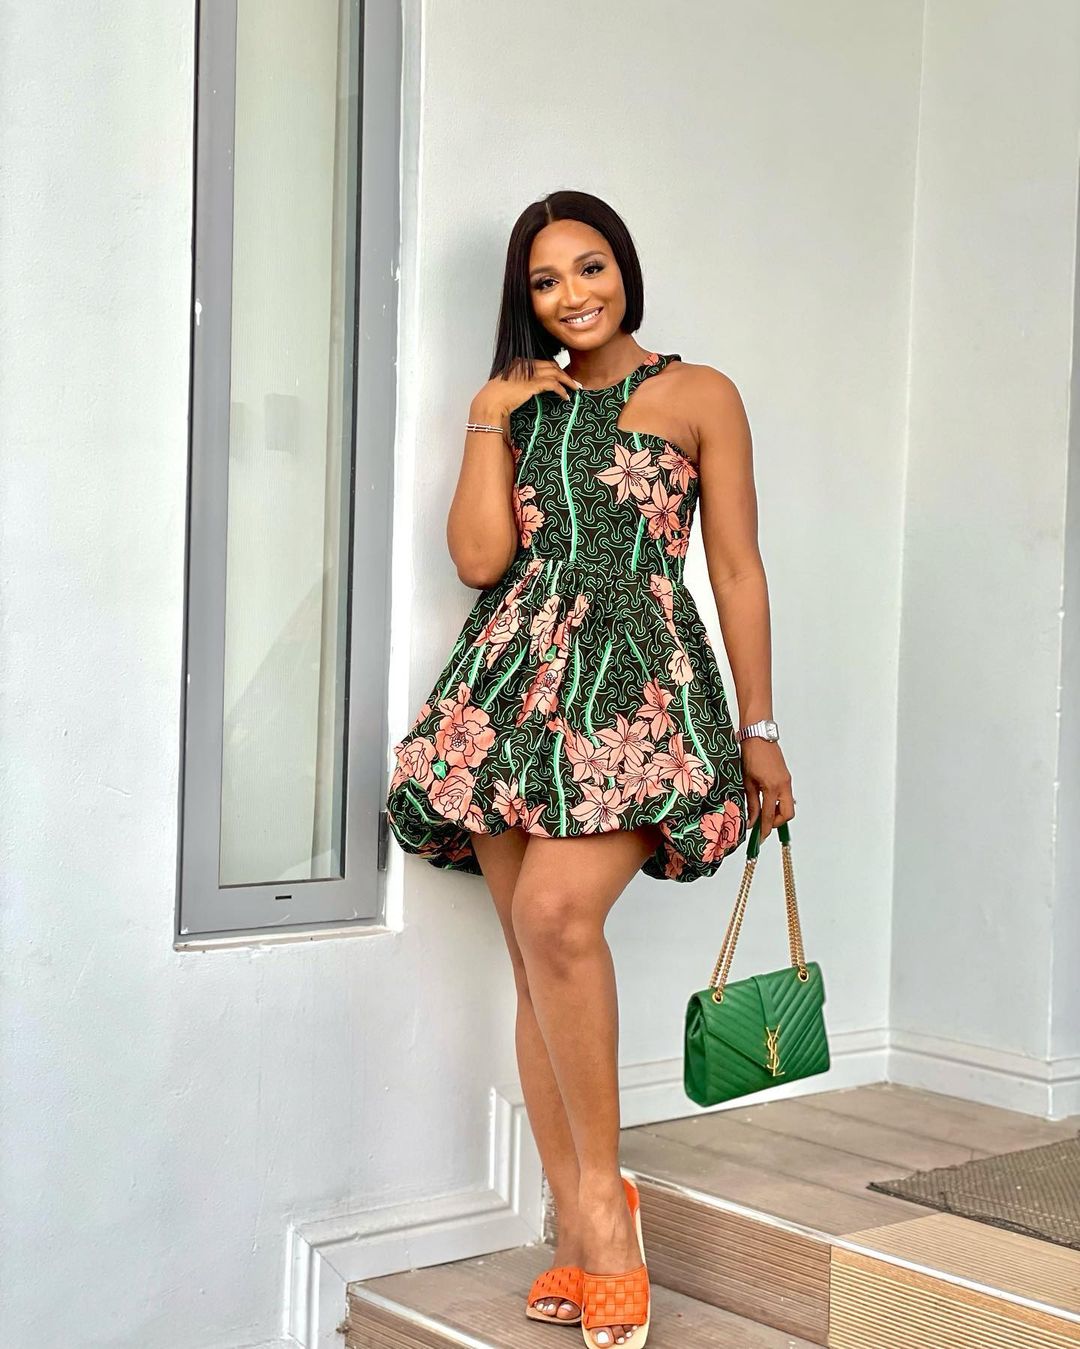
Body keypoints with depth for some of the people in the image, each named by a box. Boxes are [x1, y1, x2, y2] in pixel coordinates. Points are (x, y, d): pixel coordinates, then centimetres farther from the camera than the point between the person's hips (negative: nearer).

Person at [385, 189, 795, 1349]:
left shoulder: (697, 396, 9)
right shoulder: (518, 406, 19)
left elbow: (738, 571, 7)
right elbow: (480, 558, 6)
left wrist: (760, 729, 3)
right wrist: (489, 418, 4)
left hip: (635, 687, -4)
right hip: (512, 688, 5)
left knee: (555, 913, -27)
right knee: (533, 960, 2)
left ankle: (604, 1191, -11)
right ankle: (580, 1236, 11)